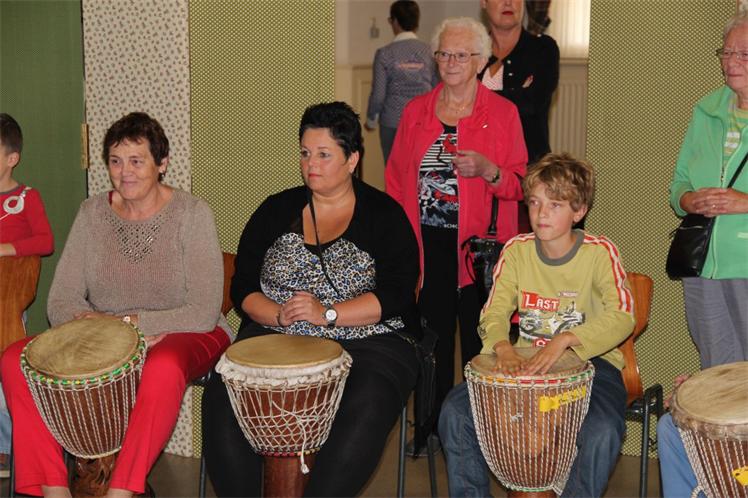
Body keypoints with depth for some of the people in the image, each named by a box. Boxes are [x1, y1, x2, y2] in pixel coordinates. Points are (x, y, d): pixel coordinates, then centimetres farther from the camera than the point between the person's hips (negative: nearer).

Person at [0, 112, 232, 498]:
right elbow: (61, 302, -2)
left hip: (179, 338, -4)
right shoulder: (92, 213, 3)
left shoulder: (191, 214, -10)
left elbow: (204, 314, -16)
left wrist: (123, 323, -21)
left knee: (164, 367, -40)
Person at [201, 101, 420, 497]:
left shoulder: (383, 216, 3)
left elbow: (396, 294, -8)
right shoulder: (277, 210, 12)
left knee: (365, 413, -33)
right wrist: (279, 315, -13)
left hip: (365, 343, -3)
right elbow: (242, 288, 8)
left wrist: (327, 314, -18)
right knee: (221, 399, -23)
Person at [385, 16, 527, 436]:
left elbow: (519, 185, 0)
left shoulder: (503, 113, 0)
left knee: (479, 341, 1)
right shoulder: (415, 111, 10)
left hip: (479, 244, -3)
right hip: (428, 244, 3)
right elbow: (396, 177, 14)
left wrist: (487, 171, -20)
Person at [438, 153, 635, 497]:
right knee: (455, 411, -14)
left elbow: (621, 317, -20)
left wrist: (564, 340, -33)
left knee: (602, 431, -33)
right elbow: (495, 310, -2)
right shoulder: (517, 250, 3)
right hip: (527, 362, 4)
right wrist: (503, 347, -25)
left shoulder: (599, 252, -9)